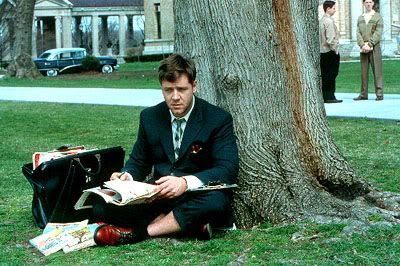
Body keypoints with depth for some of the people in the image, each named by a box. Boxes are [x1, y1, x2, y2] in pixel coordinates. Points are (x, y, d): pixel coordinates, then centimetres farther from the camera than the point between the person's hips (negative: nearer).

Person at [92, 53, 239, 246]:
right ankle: (187, 224, -24)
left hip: (196, 195, -3)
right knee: (102, 206, -20)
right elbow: (138, 162, 16)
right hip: (157, 194, 4)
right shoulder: (150, 117, 8)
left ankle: (136, 231, -27)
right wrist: (126, 176, -10)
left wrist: (186, 182, -32)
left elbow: (228, 169, -15)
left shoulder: (219, 119, -6)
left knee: (215, 201, -39)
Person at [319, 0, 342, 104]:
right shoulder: (329, 21, -14)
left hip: (322, 52, 8)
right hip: (330, 52, -8)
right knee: (331, 75, -4)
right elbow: (330, 39, -20)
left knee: (324, 75, 10)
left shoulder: (321, 21, 12)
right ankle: (329, 97, -3)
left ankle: (324, 96, 14)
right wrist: (335, 49, -10)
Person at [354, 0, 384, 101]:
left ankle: (379, 94, -6)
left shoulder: (378, 17, 4)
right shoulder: (360, 18, 15)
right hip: (363, 49, 4)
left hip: (374, 48, -3)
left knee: (377, 71, -5)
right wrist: (362, 45, -10)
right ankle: (363, 94, 6)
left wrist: (369, 45, -15)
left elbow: (378, 33, -6)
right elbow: (358, 33, 6)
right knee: (364, 71, 3)